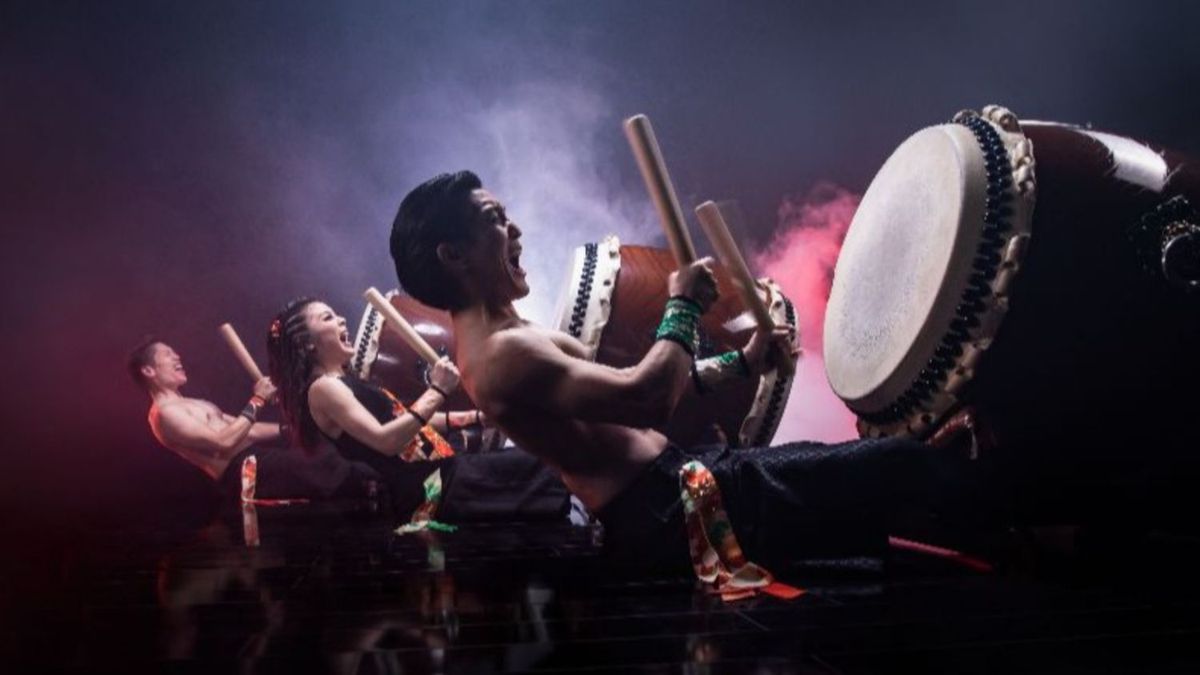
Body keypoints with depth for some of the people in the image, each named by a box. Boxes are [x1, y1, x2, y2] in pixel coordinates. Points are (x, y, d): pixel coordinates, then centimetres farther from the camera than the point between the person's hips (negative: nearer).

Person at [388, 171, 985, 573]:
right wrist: (684, 306, -13)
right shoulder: (501, 353, -20)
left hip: (670, 497, 11)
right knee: (914, 463, -9)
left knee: (859, 462, 20)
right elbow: (646, 399, -29)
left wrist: (740, 363, 16)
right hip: (672, 515, -11)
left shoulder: (511, 341, 15)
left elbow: (629, 390, 20)